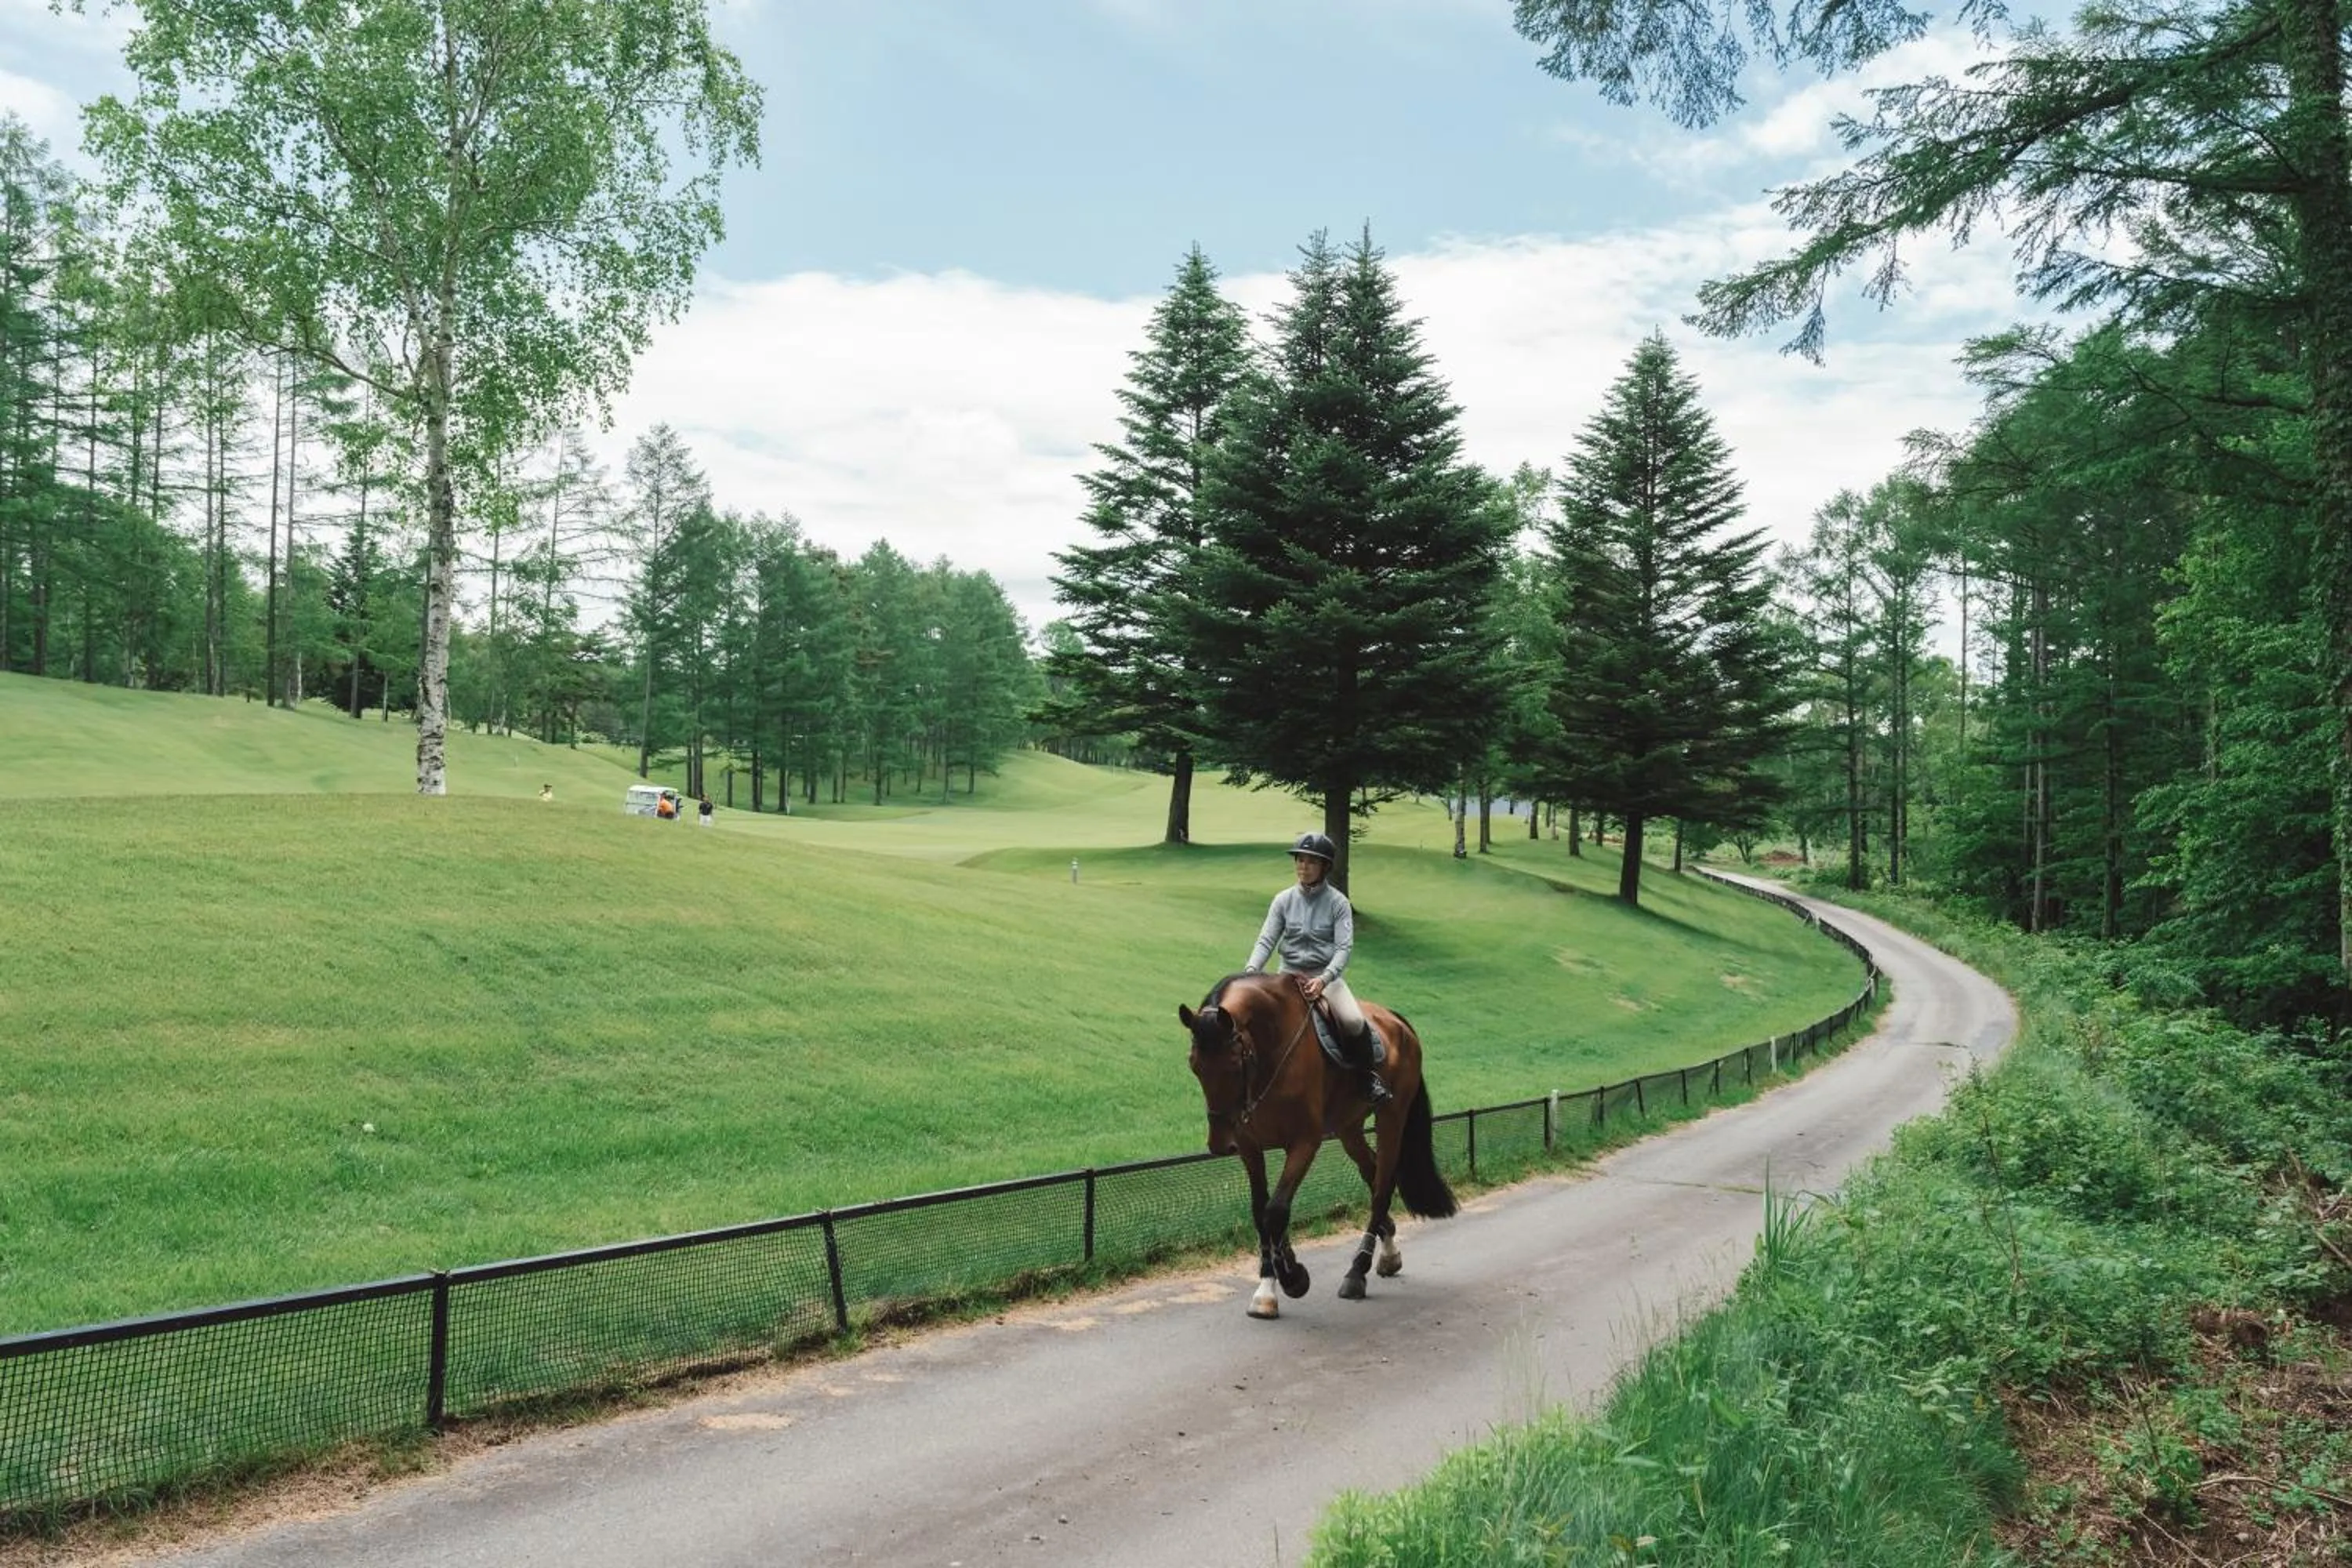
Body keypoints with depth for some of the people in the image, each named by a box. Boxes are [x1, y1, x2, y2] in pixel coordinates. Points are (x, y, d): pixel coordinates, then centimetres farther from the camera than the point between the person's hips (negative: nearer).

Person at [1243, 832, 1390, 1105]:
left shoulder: (1338, 902, -2)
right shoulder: (1284, 900, 4)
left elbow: (1344, 947, -10)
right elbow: (1266, 940, -1)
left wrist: (1324, 979, -27)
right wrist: (1251, 971, -20)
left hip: (1328, 975, -3)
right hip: (1290, 975, 3)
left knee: (1353, 1021, -29)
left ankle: (1370, 1076, -4)